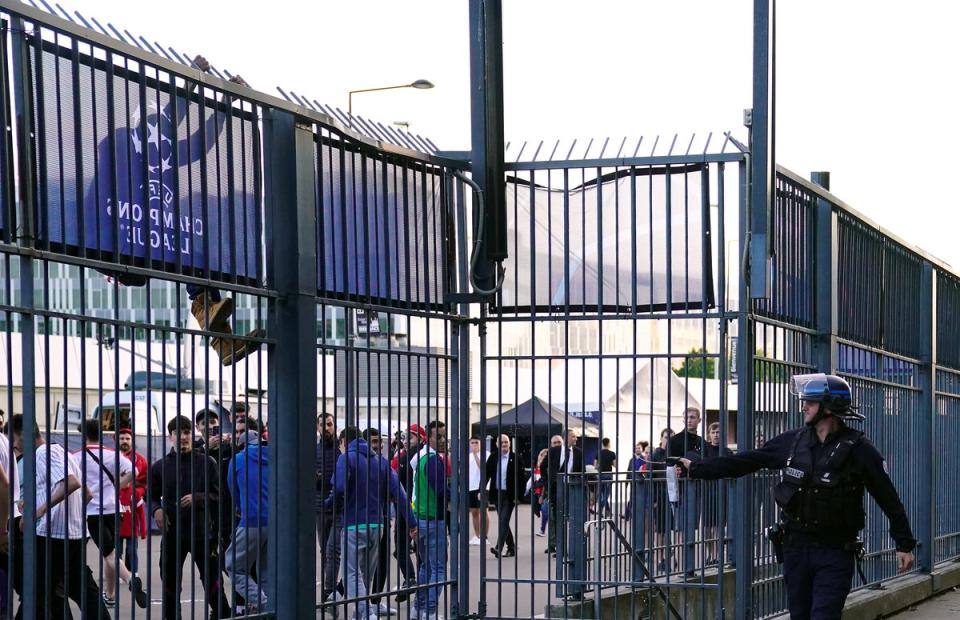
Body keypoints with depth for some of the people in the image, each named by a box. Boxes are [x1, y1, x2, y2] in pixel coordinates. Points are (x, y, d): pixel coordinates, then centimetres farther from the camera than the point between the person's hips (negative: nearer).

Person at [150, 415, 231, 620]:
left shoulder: (206, 463, 0)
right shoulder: (160, 467, 6)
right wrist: (156, 509, -7)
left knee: (212, 580, -1)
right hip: (172, 533, 2)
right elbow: (152, 496, 14)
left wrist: (197, 498, -17)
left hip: (201, 531, -2)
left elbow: (218, 495, 0)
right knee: (170, 581, 8)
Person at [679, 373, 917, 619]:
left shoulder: (857, 448, -9)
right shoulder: (792, 441, 4)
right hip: (796, 546, 5)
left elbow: (888, 498, -5)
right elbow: (745, 461, 9)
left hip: (835, 552, -5)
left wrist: (905, 544, -5)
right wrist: (696, 468, 9)